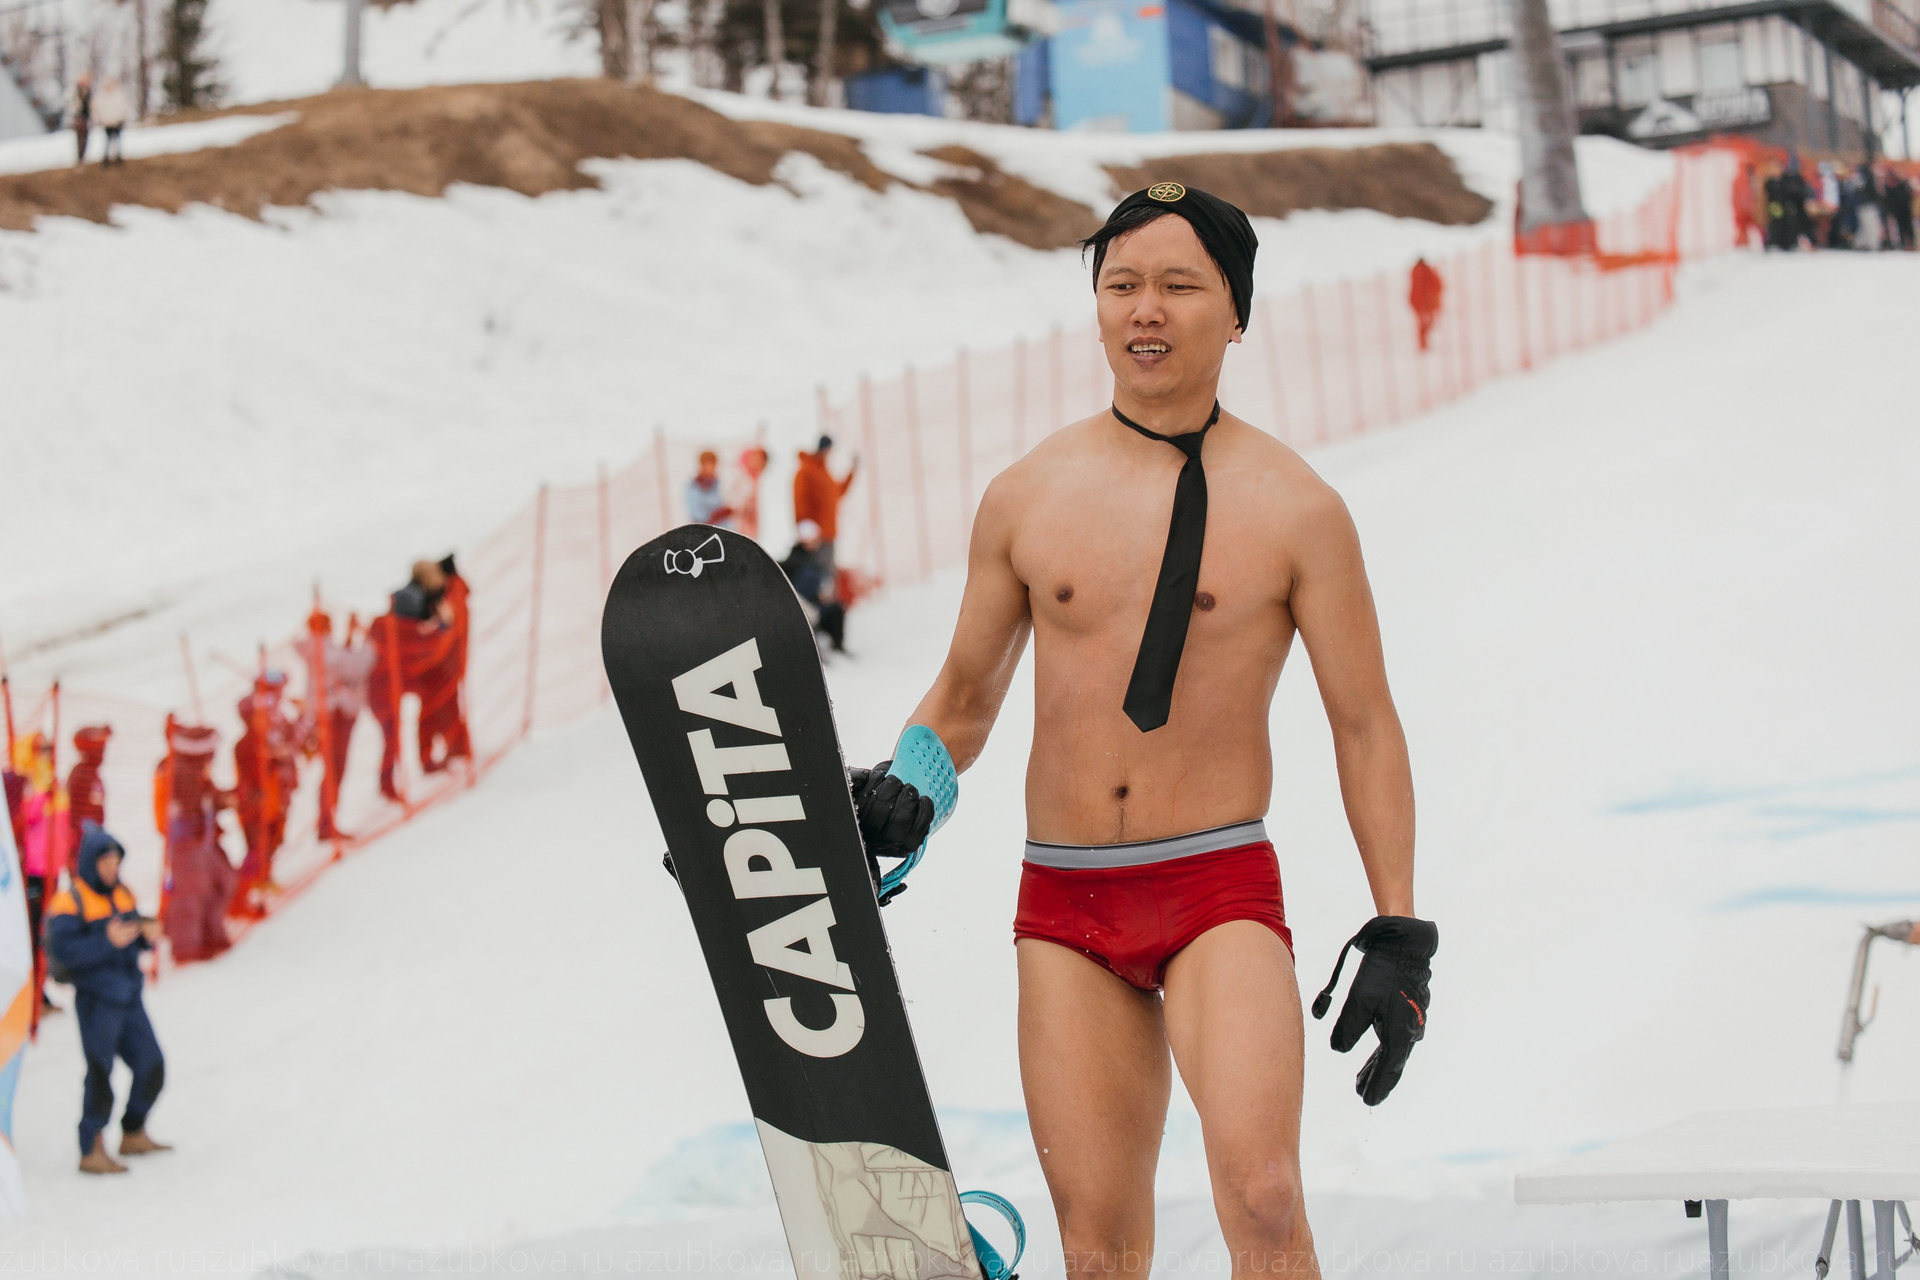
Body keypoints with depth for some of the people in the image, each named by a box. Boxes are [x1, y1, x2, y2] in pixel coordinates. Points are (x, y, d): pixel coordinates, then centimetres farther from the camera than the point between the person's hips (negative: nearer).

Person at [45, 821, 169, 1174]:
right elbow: (63, 950, -22)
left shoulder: (122, 895, 11)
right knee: (100, 1073, -7)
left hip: (129, 997, 8)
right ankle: (92, 1151, 1)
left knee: (151, 1068, 12)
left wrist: (148, 934, -5)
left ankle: (133, 1135, 29)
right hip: (96, 1000, -8)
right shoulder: (70, 902, -13)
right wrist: (108, 941, -30)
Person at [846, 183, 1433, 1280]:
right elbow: (965, 696, 18)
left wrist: (1398, 935, -2)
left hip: (1222, 889, -3)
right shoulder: (1026, 497, 6)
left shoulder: (1295, 508, -1)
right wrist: (900, 796, -3)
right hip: (1064, 906, 3)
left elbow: (1367, 727, 2)